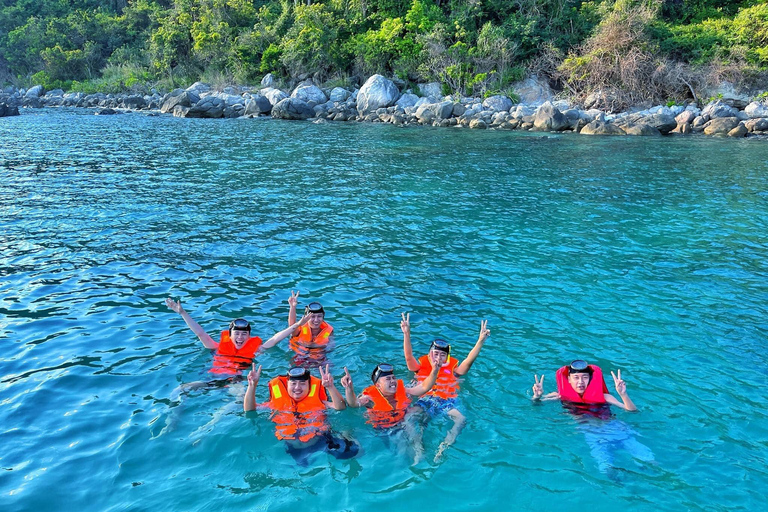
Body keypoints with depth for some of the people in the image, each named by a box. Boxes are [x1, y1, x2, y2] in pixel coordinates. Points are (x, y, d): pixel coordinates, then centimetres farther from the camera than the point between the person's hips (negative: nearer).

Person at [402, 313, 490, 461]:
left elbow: (469, 360, 5)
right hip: (425, 400, 0)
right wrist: (406, 334, -16)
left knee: (461, 419, -31)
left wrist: (481, 340, -10)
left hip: (447, 402, 0)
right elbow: (408, 357, 1)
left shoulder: (453, 370, 18)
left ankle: (443, 448, -43)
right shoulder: (421, 367, 17)